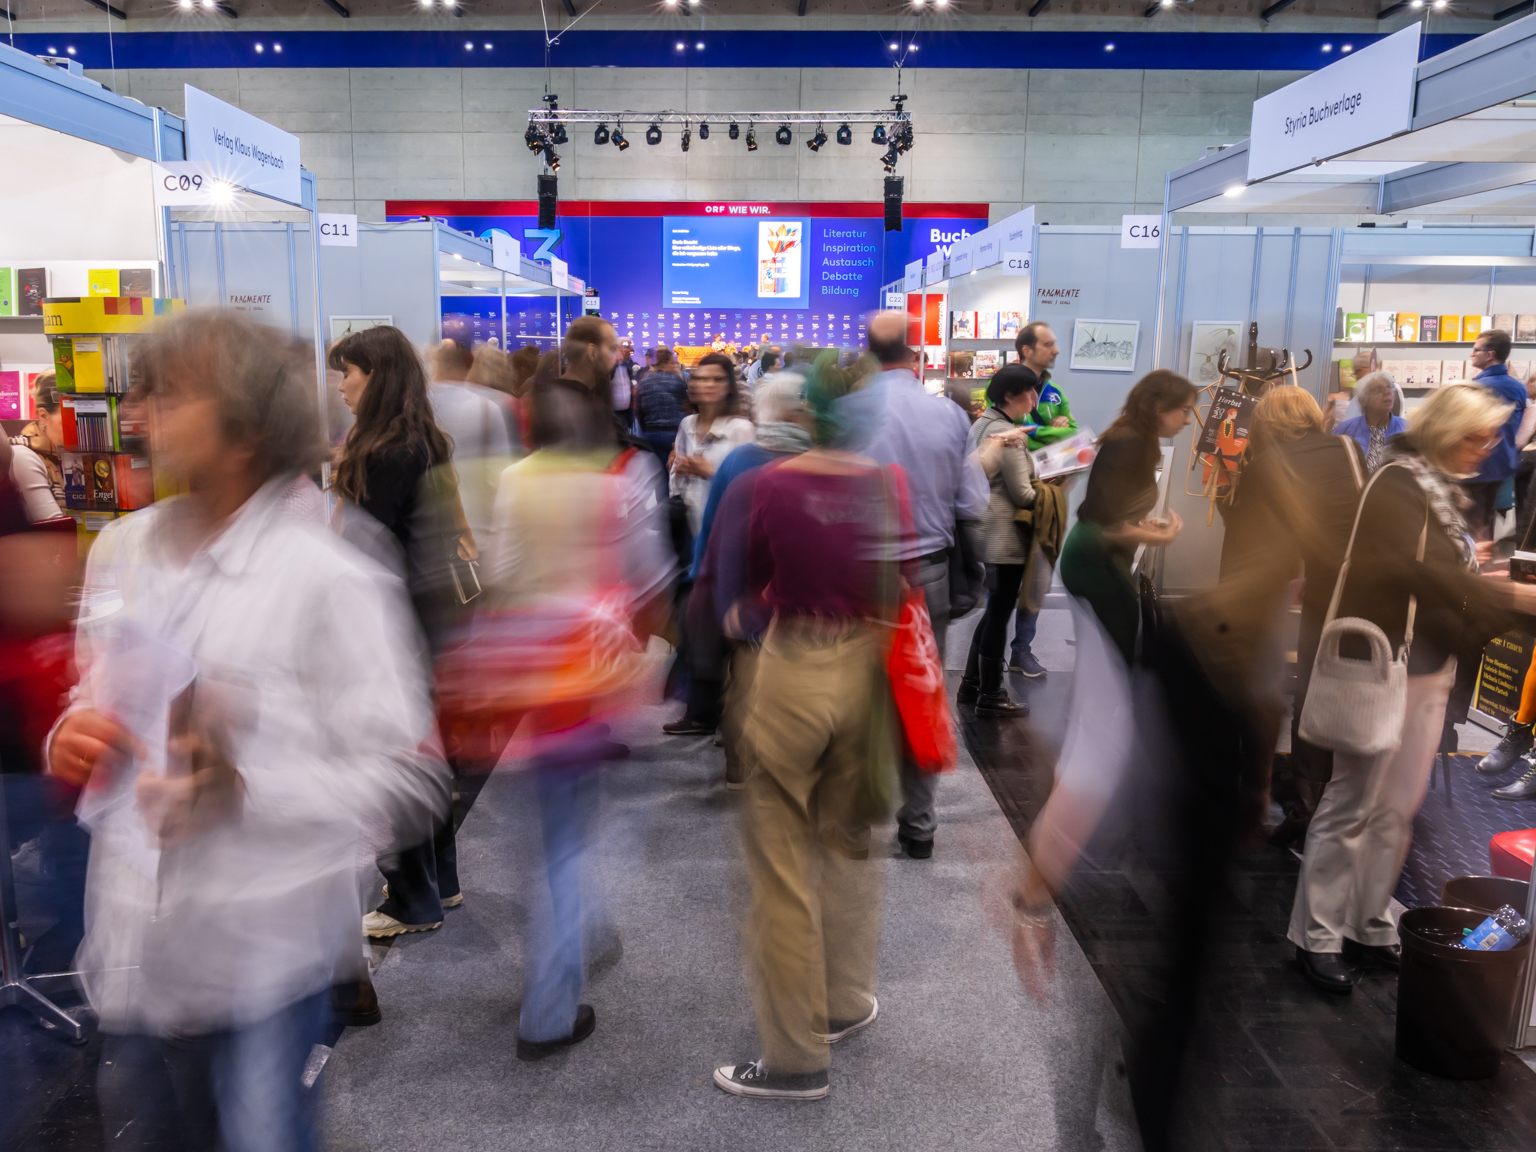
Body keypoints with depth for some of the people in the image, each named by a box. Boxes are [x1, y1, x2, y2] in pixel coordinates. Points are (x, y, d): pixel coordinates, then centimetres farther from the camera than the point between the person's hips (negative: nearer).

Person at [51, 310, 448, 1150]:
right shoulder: (119, 551, 5)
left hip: (260, 963, -6)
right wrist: (70, 742, -2)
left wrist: (246, 789, -27)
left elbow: (411, 784, -15)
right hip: (129, 955, 6)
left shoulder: (329, 581, -14)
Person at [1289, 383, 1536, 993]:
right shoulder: (1398, 484, -13)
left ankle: (1369, 925, 25)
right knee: (1352, 805, -2)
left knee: (1397, 807, 13)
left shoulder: (1443, 490, 14)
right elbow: (1422, 572, -25)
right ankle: (1318, 936, 8)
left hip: (1430, 667, 9)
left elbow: (1446, 574, 16)